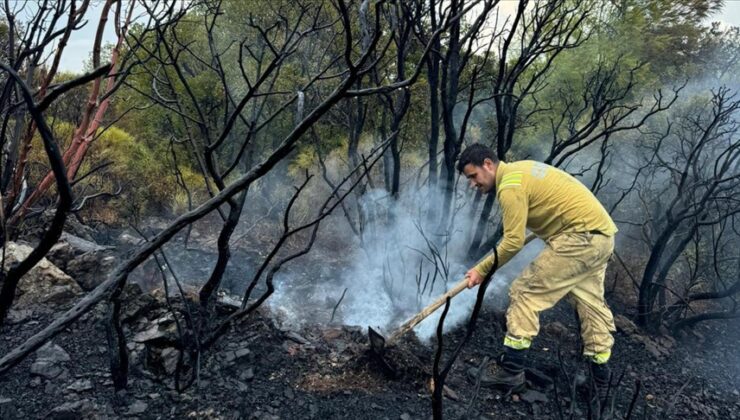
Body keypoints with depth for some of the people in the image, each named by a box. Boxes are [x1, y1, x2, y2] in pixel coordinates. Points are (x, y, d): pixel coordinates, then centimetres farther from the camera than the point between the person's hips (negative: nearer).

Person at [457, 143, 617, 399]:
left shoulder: (510, 186, -16)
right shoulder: (521, 168, 15)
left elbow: (513, 242, -17)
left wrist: (482, 270, -8)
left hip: (579, 237, -11)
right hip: (602, 233, 11)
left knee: (524, 293, -7)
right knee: (591, 303, 17)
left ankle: (512, 372, -4)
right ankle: (601, 381, 28)